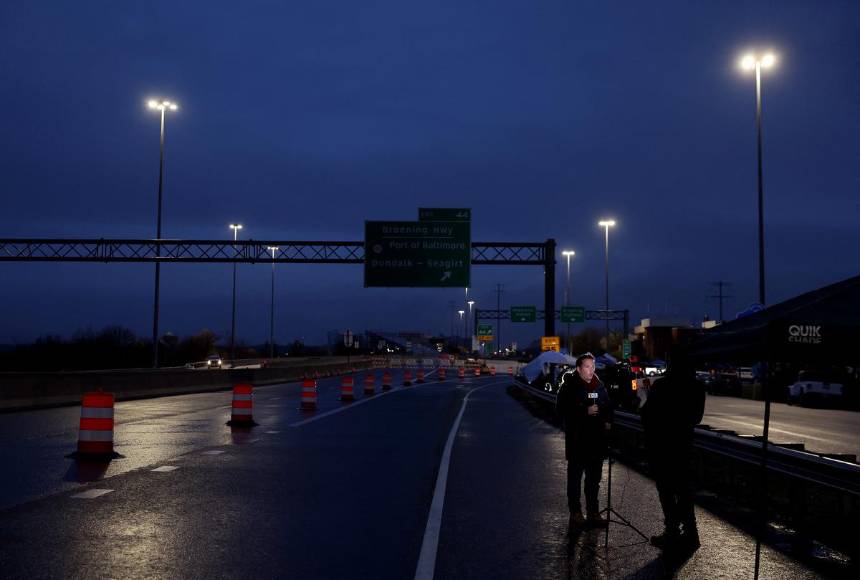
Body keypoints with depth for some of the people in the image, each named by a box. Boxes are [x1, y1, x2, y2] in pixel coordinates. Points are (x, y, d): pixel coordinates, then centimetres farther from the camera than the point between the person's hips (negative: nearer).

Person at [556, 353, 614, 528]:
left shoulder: (599, 386, 10)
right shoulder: (569, 387, -6)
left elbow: (607, 407, 19)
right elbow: (561, 410, -13)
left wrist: (607, 421, 0)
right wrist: (585, 411, -20)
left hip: (597, 439, 5)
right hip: (577, 439, -5)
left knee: (594, 477, 12)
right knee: (575, 476, 2)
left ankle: (593, 511, 23)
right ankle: (575, 512, 11)